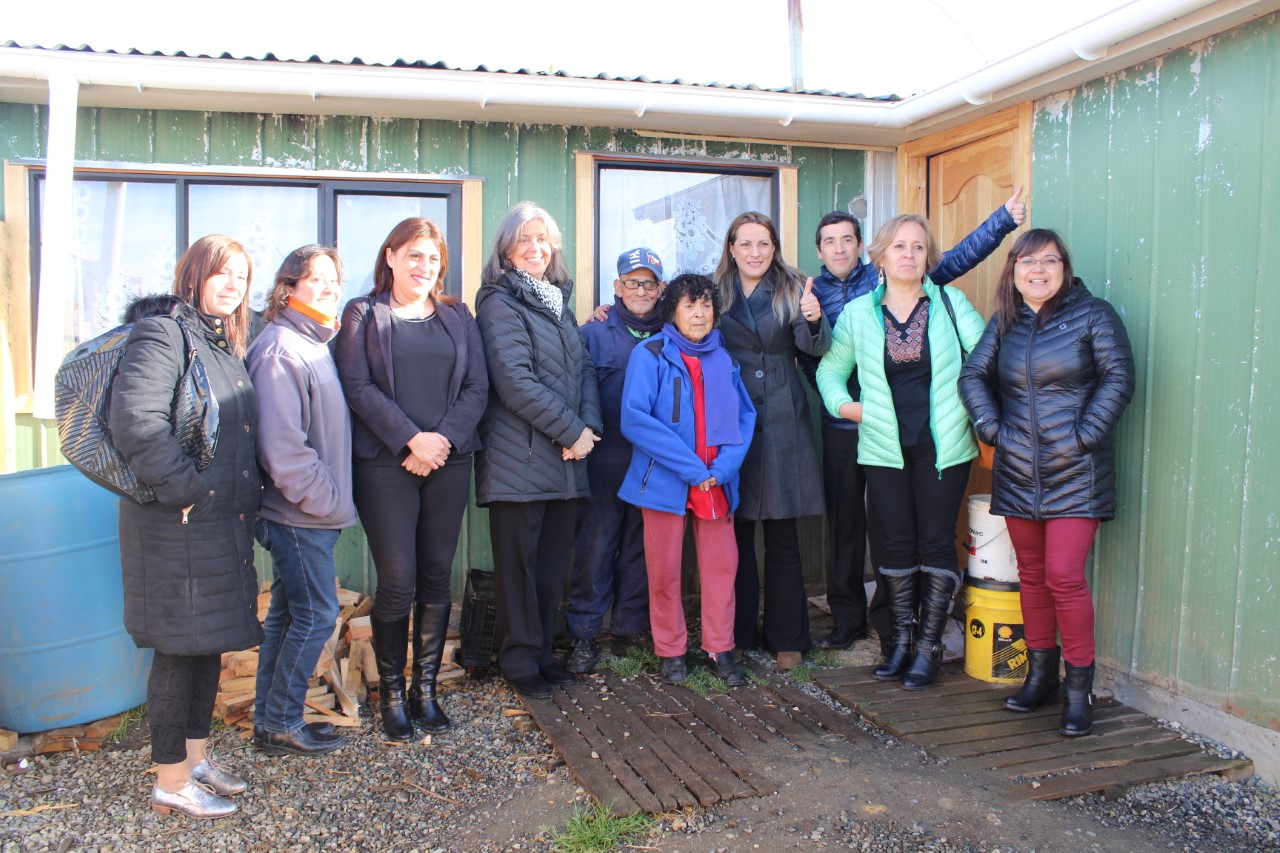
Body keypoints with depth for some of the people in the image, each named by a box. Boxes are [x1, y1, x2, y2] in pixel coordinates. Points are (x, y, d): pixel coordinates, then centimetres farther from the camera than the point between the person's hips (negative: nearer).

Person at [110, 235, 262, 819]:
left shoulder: (224, 344, 15)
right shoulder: (161, 333, -12)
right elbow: (135, 420, -26)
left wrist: (248, 494, 12)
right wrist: (184, 490, -21)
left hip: (226, 523, 9)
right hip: (178, 525, -9)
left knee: (210, 644, 17)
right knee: (180, 651, 1)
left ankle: (196, 758, 31)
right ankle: (171, 783, 15)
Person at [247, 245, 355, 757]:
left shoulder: (317, 344, 15)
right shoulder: (281, 349, -16)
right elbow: (281, 442, -23)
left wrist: (333, 499, 12)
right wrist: (325, 500, -17)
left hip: (314, 513, 10)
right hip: (301, 515, -10)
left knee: (287, 615, 15)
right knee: (316, 615, -2)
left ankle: (270, 721, 27)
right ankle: (281, 726, 12)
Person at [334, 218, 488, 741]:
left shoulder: (457, 317, 15)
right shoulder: (363, 315, 7)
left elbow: (477, 387, 6)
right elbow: (357, 386, -5)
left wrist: (445, 438, -10)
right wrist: (411, 439, -15)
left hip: (449, 463, 3)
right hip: (386, 465, -3)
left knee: (437, 578, 6)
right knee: (397, 582, -4)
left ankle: (425, 689, 18)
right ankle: (391, 695, 11)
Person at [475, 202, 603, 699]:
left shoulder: (558, 301, 19)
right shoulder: (499, 303, -4)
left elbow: (583, 368, 14)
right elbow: (515, 381, -14)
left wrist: (589, 425, -4)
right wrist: (572, 432, -13)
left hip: (565, 457, 7)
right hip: (520, 456, -7)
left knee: (555, 557, 10)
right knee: (518, 560, 2)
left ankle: (542, 652, 23)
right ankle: (520, 661, 13)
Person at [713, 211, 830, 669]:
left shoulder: (792, 289, 2)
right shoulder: (716, 292, 7)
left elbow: (814, 346, -9)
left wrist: (814, 320, -33)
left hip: (781, 425, -1)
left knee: (783, 537, 4)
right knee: (735, 534, 6)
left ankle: (786, 638, 16)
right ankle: (737, 635, 19)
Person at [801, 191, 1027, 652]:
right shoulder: (811, 294, 8)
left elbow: (954, 261, -4)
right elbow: (809, 362, 8)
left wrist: (1004, 218, -10)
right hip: (840, 427, 2)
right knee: (843, 522, 9)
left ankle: (890, 621, 16)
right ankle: (846, 618, 23)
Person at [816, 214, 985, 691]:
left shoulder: (950, 302, 2)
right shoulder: (857, 313, 7)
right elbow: (830, 370, 16)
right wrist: (846, 406, 1)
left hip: (942, 447, -1)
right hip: (885, 449, 1)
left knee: (936, 542, 3)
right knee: (896, 544, 6)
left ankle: (929, 647, 13)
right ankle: (901, 642, 19)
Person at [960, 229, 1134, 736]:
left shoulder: (1093, 315, -1)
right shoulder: (1004, 322, 12)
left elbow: (1118, 378, -6)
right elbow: (973, 376, 8)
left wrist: (1085, 436, -13)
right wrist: (991, 428, -5)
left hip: (1075, 475, -4)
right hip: (1017, 474, 5)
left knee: (1064, 575, -10)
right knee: (1031, 573, 12)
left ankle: (1079, 686, 4)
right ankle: (1040, 674, 27)